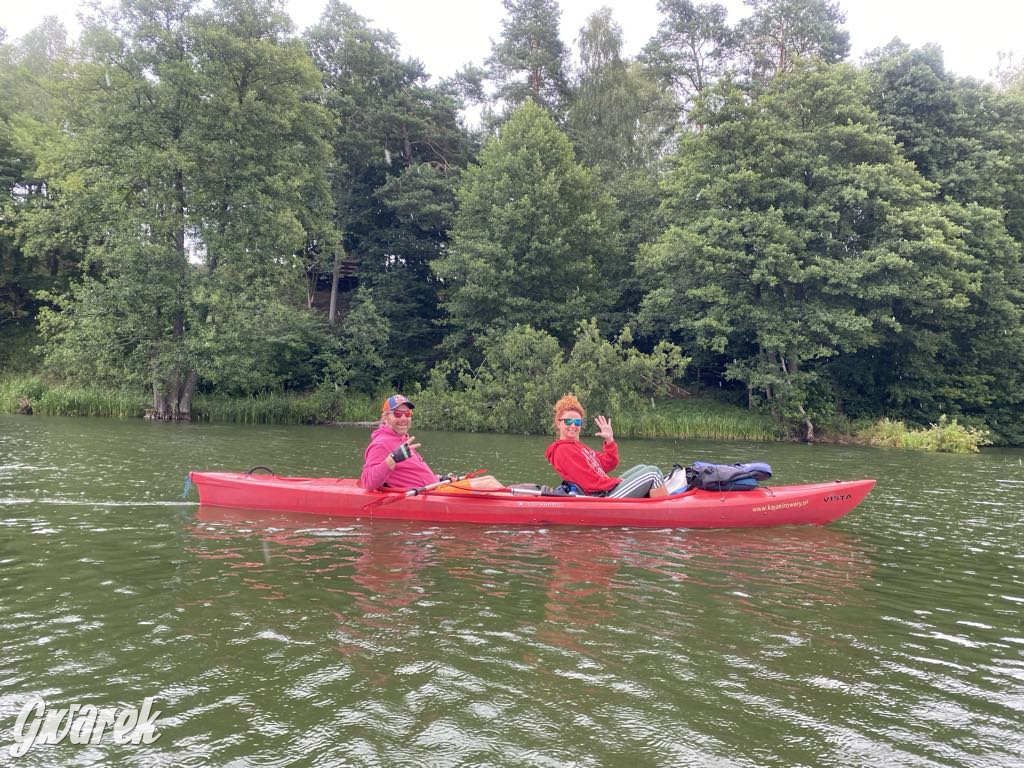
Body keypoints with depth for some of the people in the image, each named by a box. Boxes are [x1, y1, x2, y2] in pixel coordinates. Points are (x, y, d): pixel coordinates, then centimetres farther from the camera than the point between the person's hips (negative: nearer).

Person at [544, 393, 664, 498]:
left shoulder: (579, 446, 17)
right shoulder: (563, 450, -15)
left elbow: (608, 465, 13)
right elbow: (592, 483, -20)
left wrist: (610, 440, 1)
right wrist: (619, 482, -8)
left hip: (608, 491, 10)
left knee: (642, 468, 23)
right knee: (653, 472, -5)